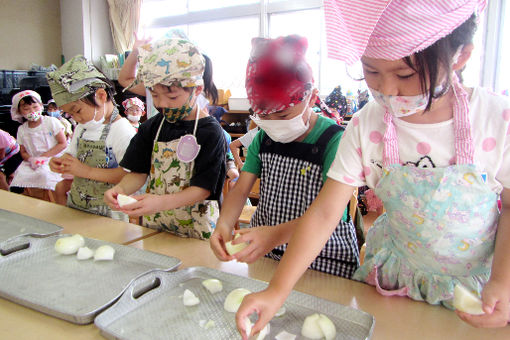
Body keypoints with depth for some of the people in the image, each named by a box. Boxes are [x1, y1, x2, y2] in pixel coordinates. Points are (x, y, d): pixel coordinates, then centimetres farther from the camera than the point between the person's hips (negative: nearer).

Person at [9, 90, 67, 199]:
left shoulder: (51, 122, -5)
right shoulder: (22, 130, 8)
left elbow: (63, 144, -8)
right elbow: (23, 152, 13)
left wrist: (44, 156, -14)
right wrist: (30, 159, -12)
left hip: (52, 159, -4)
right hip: (32, 162, 5)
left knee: (44, 174, -32)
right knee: (21, 175, -20)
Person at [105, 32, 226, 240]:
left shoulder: (210, 132, -16)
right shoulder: (153, 127, 2)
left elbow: (203, 189, -20)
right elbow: (139, 172, 3)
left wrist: (161, 202, -34)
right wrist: (121, 189, -19)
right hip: (153, 224, 5)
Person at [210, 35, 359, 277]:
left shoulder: (334, 140, -15)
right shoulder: (264, 138, 3)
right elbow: (241, 189, 1)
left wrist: (276, 234, -38)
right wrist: (224, 224, -20)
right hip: (264, 251, 4)